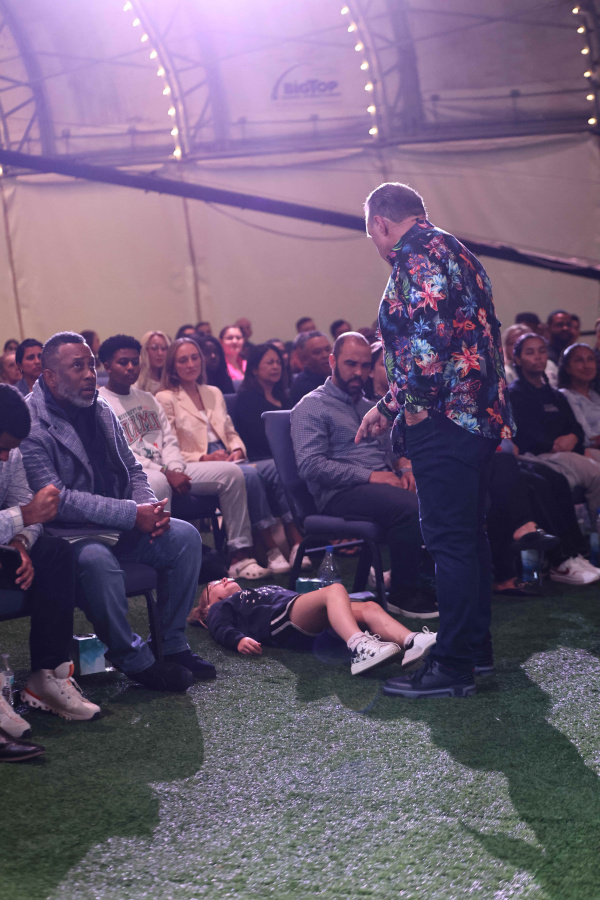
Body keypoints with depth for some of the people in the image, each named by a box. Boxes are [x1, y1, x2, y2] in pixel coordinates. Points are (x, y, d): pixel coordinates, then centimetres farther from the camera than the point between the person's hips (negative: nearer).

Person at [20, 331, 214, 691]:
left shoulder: (102, 410, 10)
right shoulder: (31, 424, -14)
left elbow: (132, 469, 16)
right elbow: (55, 500, -22)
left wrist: (150, 507, -7)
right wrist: (132, 514, -24)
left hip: (120, 525, 7)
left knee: (185, 536, -11)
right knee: (97, 560, -37)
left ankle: (174, 644, -2)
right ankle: (135, 660, -19)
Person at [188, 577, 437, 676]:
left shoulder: (265, 589, 48)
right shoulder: (221, 608, 32)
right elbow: (220, 629, 9)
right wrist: (238, 640, -15)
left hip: (314, 625, 6)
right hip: (281, 621, -6)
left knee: (369, 607, -21)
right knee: (335, 589, -32)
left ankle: (410, 642, -47)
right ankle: (358, 646, -58)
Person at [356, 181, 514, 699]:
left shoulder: (419, 251, -8)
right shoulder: (454, 252, 23)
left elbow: (429, 331, -23)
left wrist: (416, 405, -17)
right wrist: (389, 406, 28)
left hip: (445, 418, -11)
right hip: (480, 414, 11)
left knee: (448, 537, -8)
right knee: (468, 533, 16)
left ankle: (453, 666, -4)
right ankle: (477, 646, 25)